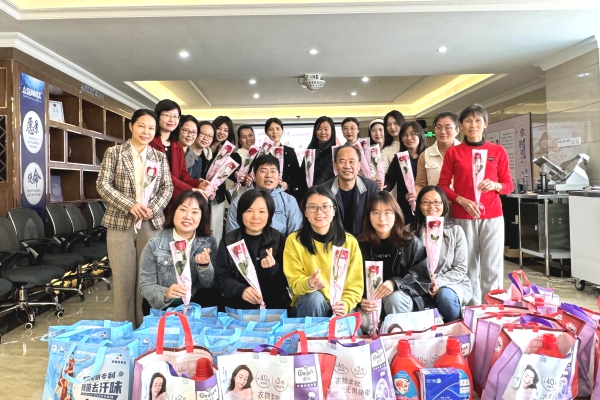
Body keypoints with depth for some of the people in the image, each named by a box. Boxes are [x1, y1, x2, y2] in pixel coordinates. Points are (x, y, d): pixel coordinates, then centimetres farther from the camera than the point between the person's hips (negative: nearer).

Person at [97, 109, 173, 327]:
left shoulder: (160, 157, 10)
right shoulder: (114, 152, 2)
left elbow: (167, 188, 6)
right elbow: (103, 185, -5)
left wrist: (153, 208, -11)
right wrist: (130, 205, -16)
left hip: (151, 223, 2)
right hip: (120, 222, -2)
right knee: (123, 277, 2)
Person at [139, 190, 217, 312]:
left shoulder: (209, 242, 0)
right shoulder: (154, 246, -6)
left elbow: (210, 284, -1)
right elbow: (145, 285, -6)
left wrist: (204, 266, -20)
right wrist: (165, 294, -26)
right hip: (163, 309, 0)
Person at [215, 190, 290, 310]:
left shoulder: (279, 240, 3)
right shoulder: (228, 240, 4)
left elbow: (286, 282, 2)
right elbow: (221, 277, -1)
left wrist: (273, 269, -18)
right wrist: (241, 290, -20)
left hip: (274, 305, 0)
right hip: (237, 306, 0)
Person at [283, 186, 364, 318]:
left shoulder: (350, 242, -1)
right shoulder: (293, 241, -6)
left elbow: (355, 285, 0)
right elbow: (295, 283, -8)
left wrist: (345, 304, -19)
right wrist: (309, 284, -30)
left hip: (339, 309, 0)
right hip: (308, 304, 1)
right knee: (314, 297, -31)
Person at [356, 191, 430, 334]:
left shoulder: (411, 242, -4)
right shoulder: (361, 245, -1)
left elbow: (423, 277, -10)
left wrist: (395, 283, -27)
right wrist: (361, 301, -24)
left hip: (405, 298, -1)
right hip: (372, 301, 1)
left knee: (394, 297, -34)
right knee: (363, 322, -29)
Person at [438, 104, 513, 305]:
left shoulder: (498, 151, 7)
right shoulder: (453, 152, 4)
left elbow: (509, 185, 9)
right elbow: (443, 185, 2)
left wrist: (495, 186, -12)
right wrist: (462, 200, -12)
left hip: (492, 216, 1)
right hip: (463, 217, -1)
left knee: (492, 267, 0)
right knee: (468, 266, 2)